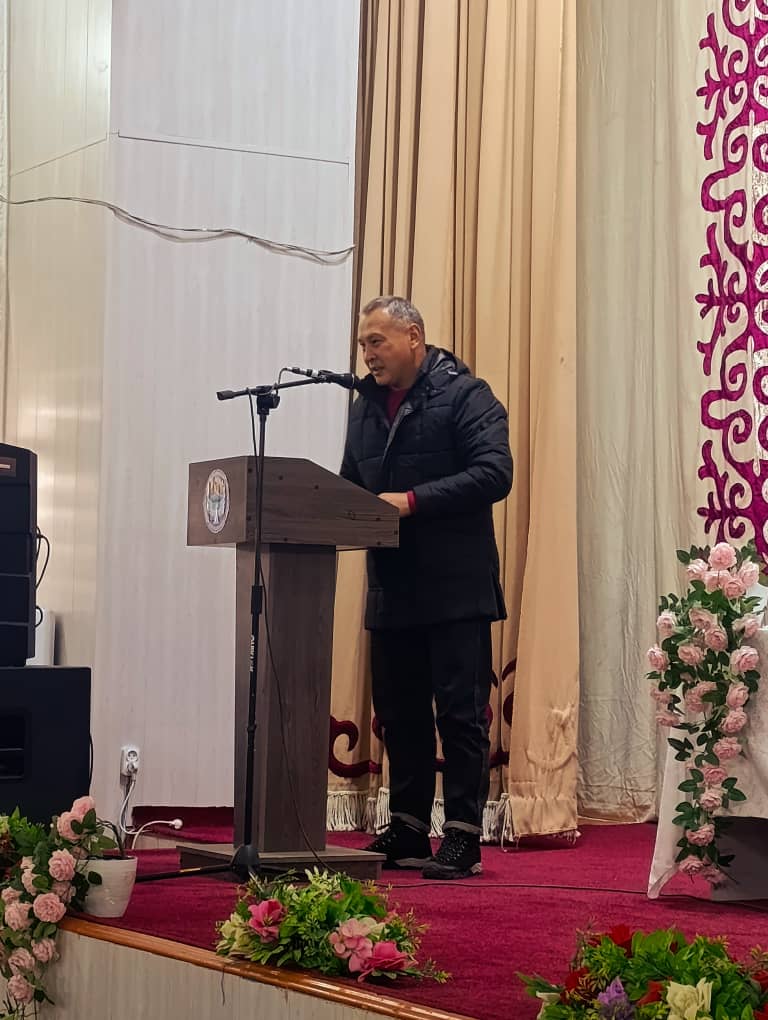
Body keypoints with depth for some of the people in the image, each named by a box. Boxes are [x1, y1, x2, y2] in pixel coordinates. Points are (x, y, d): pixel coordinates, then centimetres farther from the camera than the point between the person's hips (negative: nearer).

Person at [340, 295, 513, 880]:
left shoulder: (463, 394, -6)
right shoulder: (366, 405, 16)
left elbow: (495, 473, -17)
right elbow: (351, 483, 24)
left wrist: (414, 500, -21)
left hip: (455, 588, -7)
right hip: (392, 590, 7)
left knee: (461, 712, -4)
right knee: (399, 715, 11)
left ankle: (463, 838, -1)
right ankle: (407, 831, 19)